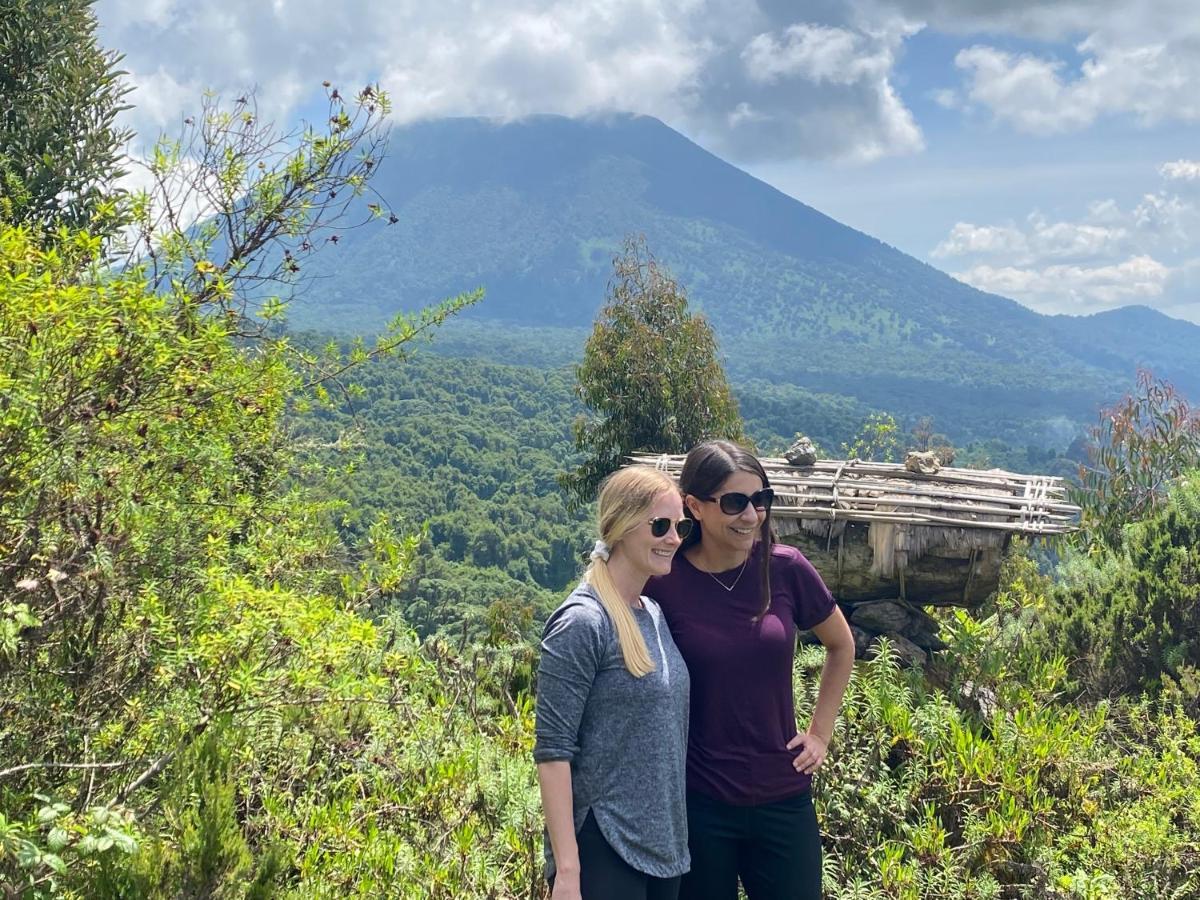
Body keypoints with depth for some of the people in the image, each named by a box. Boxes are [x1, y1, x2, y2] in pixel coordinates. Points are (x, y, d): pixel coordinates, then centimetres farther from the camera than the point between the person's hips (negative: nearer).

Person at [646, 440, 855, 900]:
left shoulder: (784, 568, -6)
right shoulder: (664, 583, -12)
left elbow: (841, 646, 12)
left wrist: (820, 732, 8)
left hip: (783, 797, 2)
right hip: (697, 804, -2)